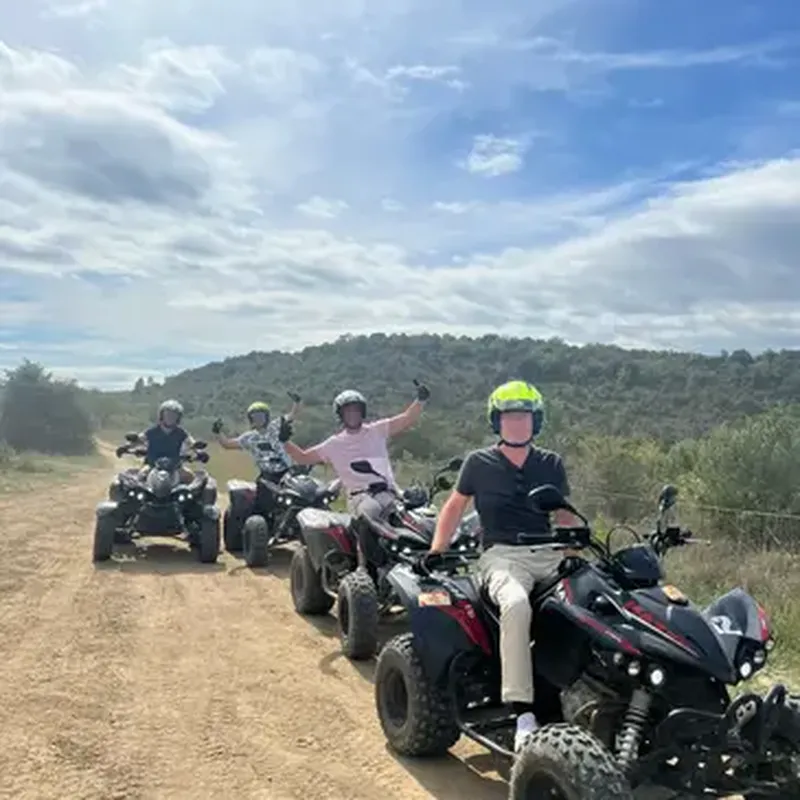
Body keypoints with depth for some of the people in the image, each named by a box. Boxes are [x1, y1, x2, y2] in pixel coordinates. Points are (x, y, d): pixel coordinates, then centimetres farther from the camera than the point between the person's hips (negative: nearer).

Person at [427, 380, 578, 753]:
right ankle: (523, 713, -36)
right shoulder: (479, 463, 8)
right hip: (502, 555, -4)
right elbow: (455, 506, 17)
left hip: (549, 553, 4)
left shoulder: (551, 464, 15)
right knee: (516, 604, -38)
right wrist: (435, 553, 10)